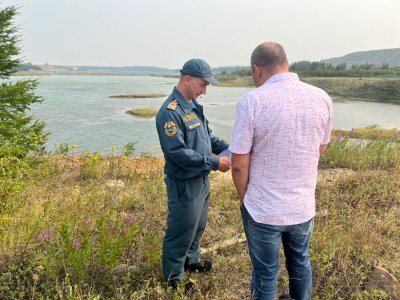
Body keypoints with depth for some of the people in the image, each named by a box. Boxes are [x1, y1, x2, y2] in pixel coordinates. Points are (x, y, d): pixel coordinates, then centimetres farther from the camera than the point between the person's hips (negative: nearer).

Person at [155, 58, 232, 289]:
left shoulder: (194, 105, 6)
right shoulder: (170, 112, -23)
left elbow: (207, 135, 16)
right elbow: (177, 152, -28)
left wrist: (227, 148, -1)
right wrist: (214, 163, -25)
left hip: (201, 180, 9)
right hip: (185, 184, -9)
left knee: (198, 225, 25)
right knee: (181, 232, 7)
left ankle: (191, 260, 47)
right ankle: (173, 279, 27)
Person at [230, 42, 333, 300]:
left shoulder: (252, 101, -19)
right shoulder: (322, 98, -5)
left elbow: (239, 164, -15)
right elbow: (320, 149, 9)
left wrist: (244, 198, 2)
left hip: (263, 210, -4)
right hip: (304, 206, 4)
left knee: (265, 274, 16)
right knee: (300, 264, 28)